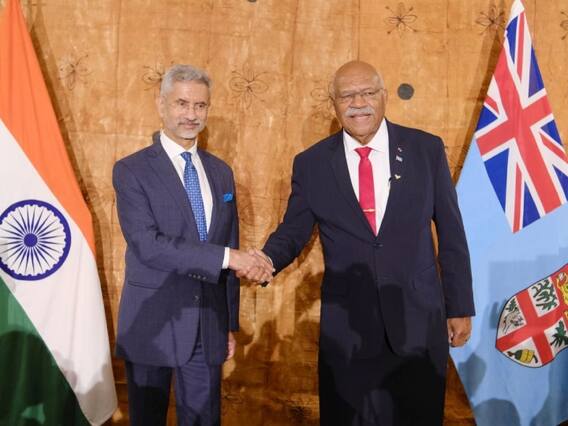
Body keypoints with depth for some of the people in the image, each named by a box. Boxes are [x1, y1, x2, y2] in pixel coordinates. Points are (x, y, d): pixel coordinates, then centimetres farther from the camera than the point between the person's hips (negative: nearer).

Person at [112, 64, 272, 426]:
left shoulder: (221, 172, 8)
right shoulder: (131, 171, -7)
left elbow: (230, 247, 11)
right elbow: (147, 245, -20)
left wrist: (231, 323, 11)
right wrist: (226, 257, -22)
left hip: (209, 323, 4)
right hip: (153, 322, -4)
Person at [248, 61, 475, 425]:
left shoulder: (426, 149, -1)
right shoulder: (311, 164, -1)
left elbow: (451, 233, 2)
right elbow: (293, 231, 4)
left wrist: (460, 306, 5)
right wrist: (267, 258, -19)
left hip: (419, 319, 0)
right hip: (346, 325, 0)